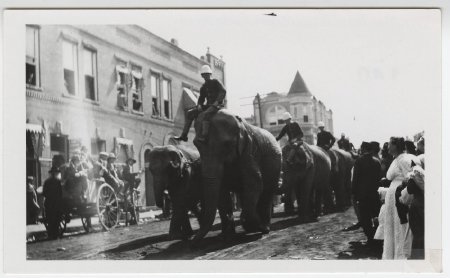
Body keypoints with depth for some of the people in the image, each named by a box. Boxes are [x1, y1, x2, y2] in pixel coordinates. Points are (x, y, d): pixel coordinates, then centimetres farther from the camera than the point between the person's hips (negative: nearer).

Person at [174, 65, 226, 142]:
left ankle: (203, 136, -44)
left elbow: (223, 91, -11)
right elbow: (201, 98, 21)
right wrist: (199, 105, -2)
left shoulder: (216, 82, 0)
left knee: (206, 114, -38)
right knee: (190, 112, -2)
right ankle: (184, 135, -6)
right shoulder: (203, 87, 17)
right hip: (208, 105, 7)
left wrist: (217, 102, -22)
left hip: (217, 105, -7)